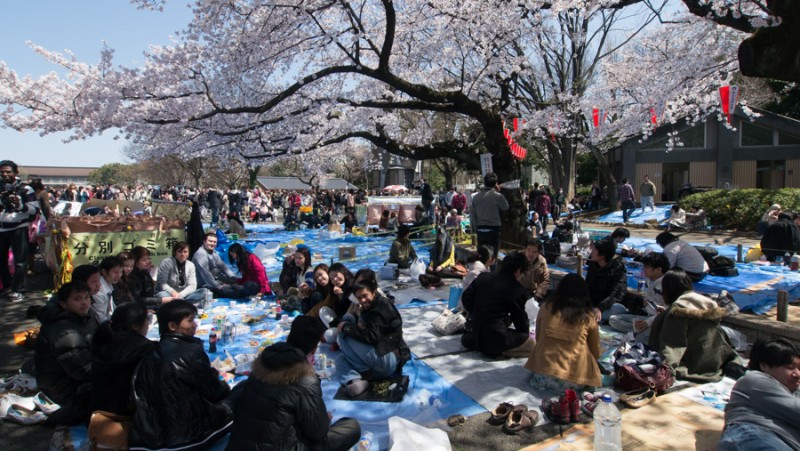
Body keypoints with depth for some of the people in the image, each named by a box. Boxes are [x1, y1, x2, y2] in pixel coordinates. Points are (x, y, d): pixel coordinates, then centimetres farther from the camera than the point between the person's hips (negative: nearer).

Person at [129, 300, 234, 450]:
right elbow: (214, 391, -12)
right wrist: (226, 386, 13)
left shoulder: (154, 350, -1)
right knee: (232, 399, 14)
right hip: (186, 433, -7)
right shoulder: (192, 352, -21)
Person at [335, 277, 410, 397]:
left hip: (387, 359, -10)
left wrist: (346, 328, -12)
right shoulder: (369, 308, 19)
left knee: (343, 336, -12)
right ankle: (355, 381, -23)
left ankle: (365, 373, -10)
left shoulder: (382, 306, -10)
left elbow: (371, 337, -22)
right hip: (378, 363, 10)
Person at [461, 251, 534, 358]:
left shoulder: (483, 277, 2)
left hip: (476, 333, 7)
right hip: (495, 338, -7)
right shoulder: (518, 290, -13)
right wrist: (526, 331, 21)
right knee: (531, 344, 7)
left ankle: (469, 338, 11)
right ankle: (497, 349, -7)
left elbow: (466, 298, 8)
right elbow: (520, 317, -1)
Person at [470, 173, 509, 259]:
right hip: (493, 230, -4)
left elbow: (472, 216, 8)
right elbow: (506, 207, 9)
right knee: (492, 256, -1)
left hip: (480, 230, 5)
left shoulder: (475, 197, 5)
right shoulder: (497, 196, -10)